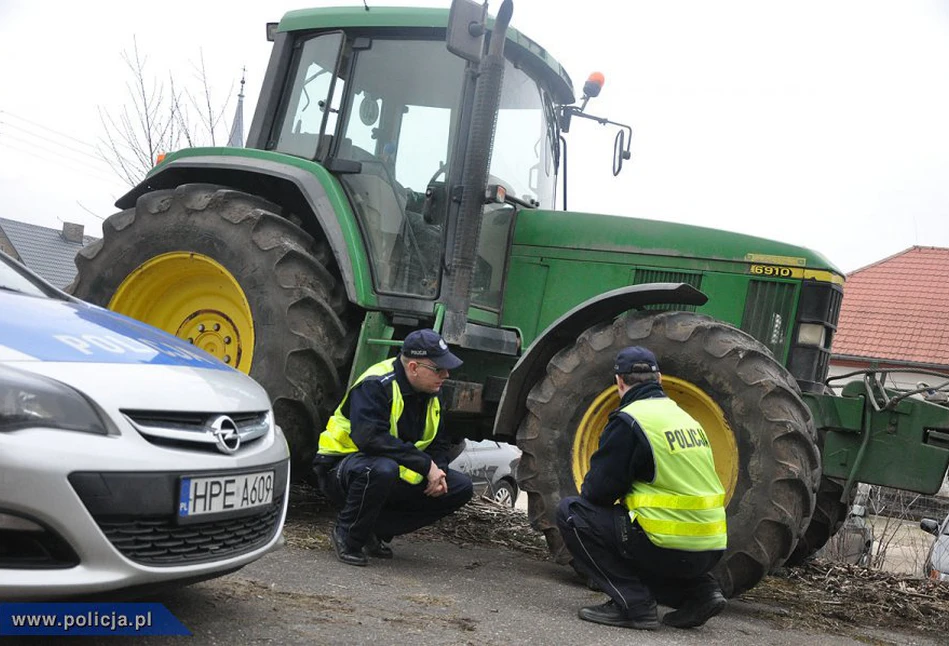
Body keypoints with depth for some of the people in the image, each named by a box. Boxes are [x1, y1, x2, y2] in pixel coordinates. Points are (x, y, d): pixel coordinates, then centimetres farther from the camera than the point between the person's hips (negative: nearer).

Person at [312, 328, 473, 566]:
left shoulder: (430, 394, 5)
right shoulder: (376, 385, -21)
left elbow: (440, 443, 14)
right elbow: (371, 439, -35)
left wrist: (438, 471, -10)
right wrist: (426, 465, -31)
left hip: (400, 473, 8)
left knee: (461, 488, -5)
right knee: (382, 469, -42)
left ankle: (377, 530, 1)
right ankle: (347, 536, -15)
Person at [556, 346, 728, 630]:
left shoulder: (628, 421, -10)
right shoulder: (683, 416, 15)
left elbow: (597, 491, -8)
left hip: (671, 548, -8)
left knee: (571, 512, 1)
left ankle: (632, 603, -5)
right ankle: (697, 590, 14)